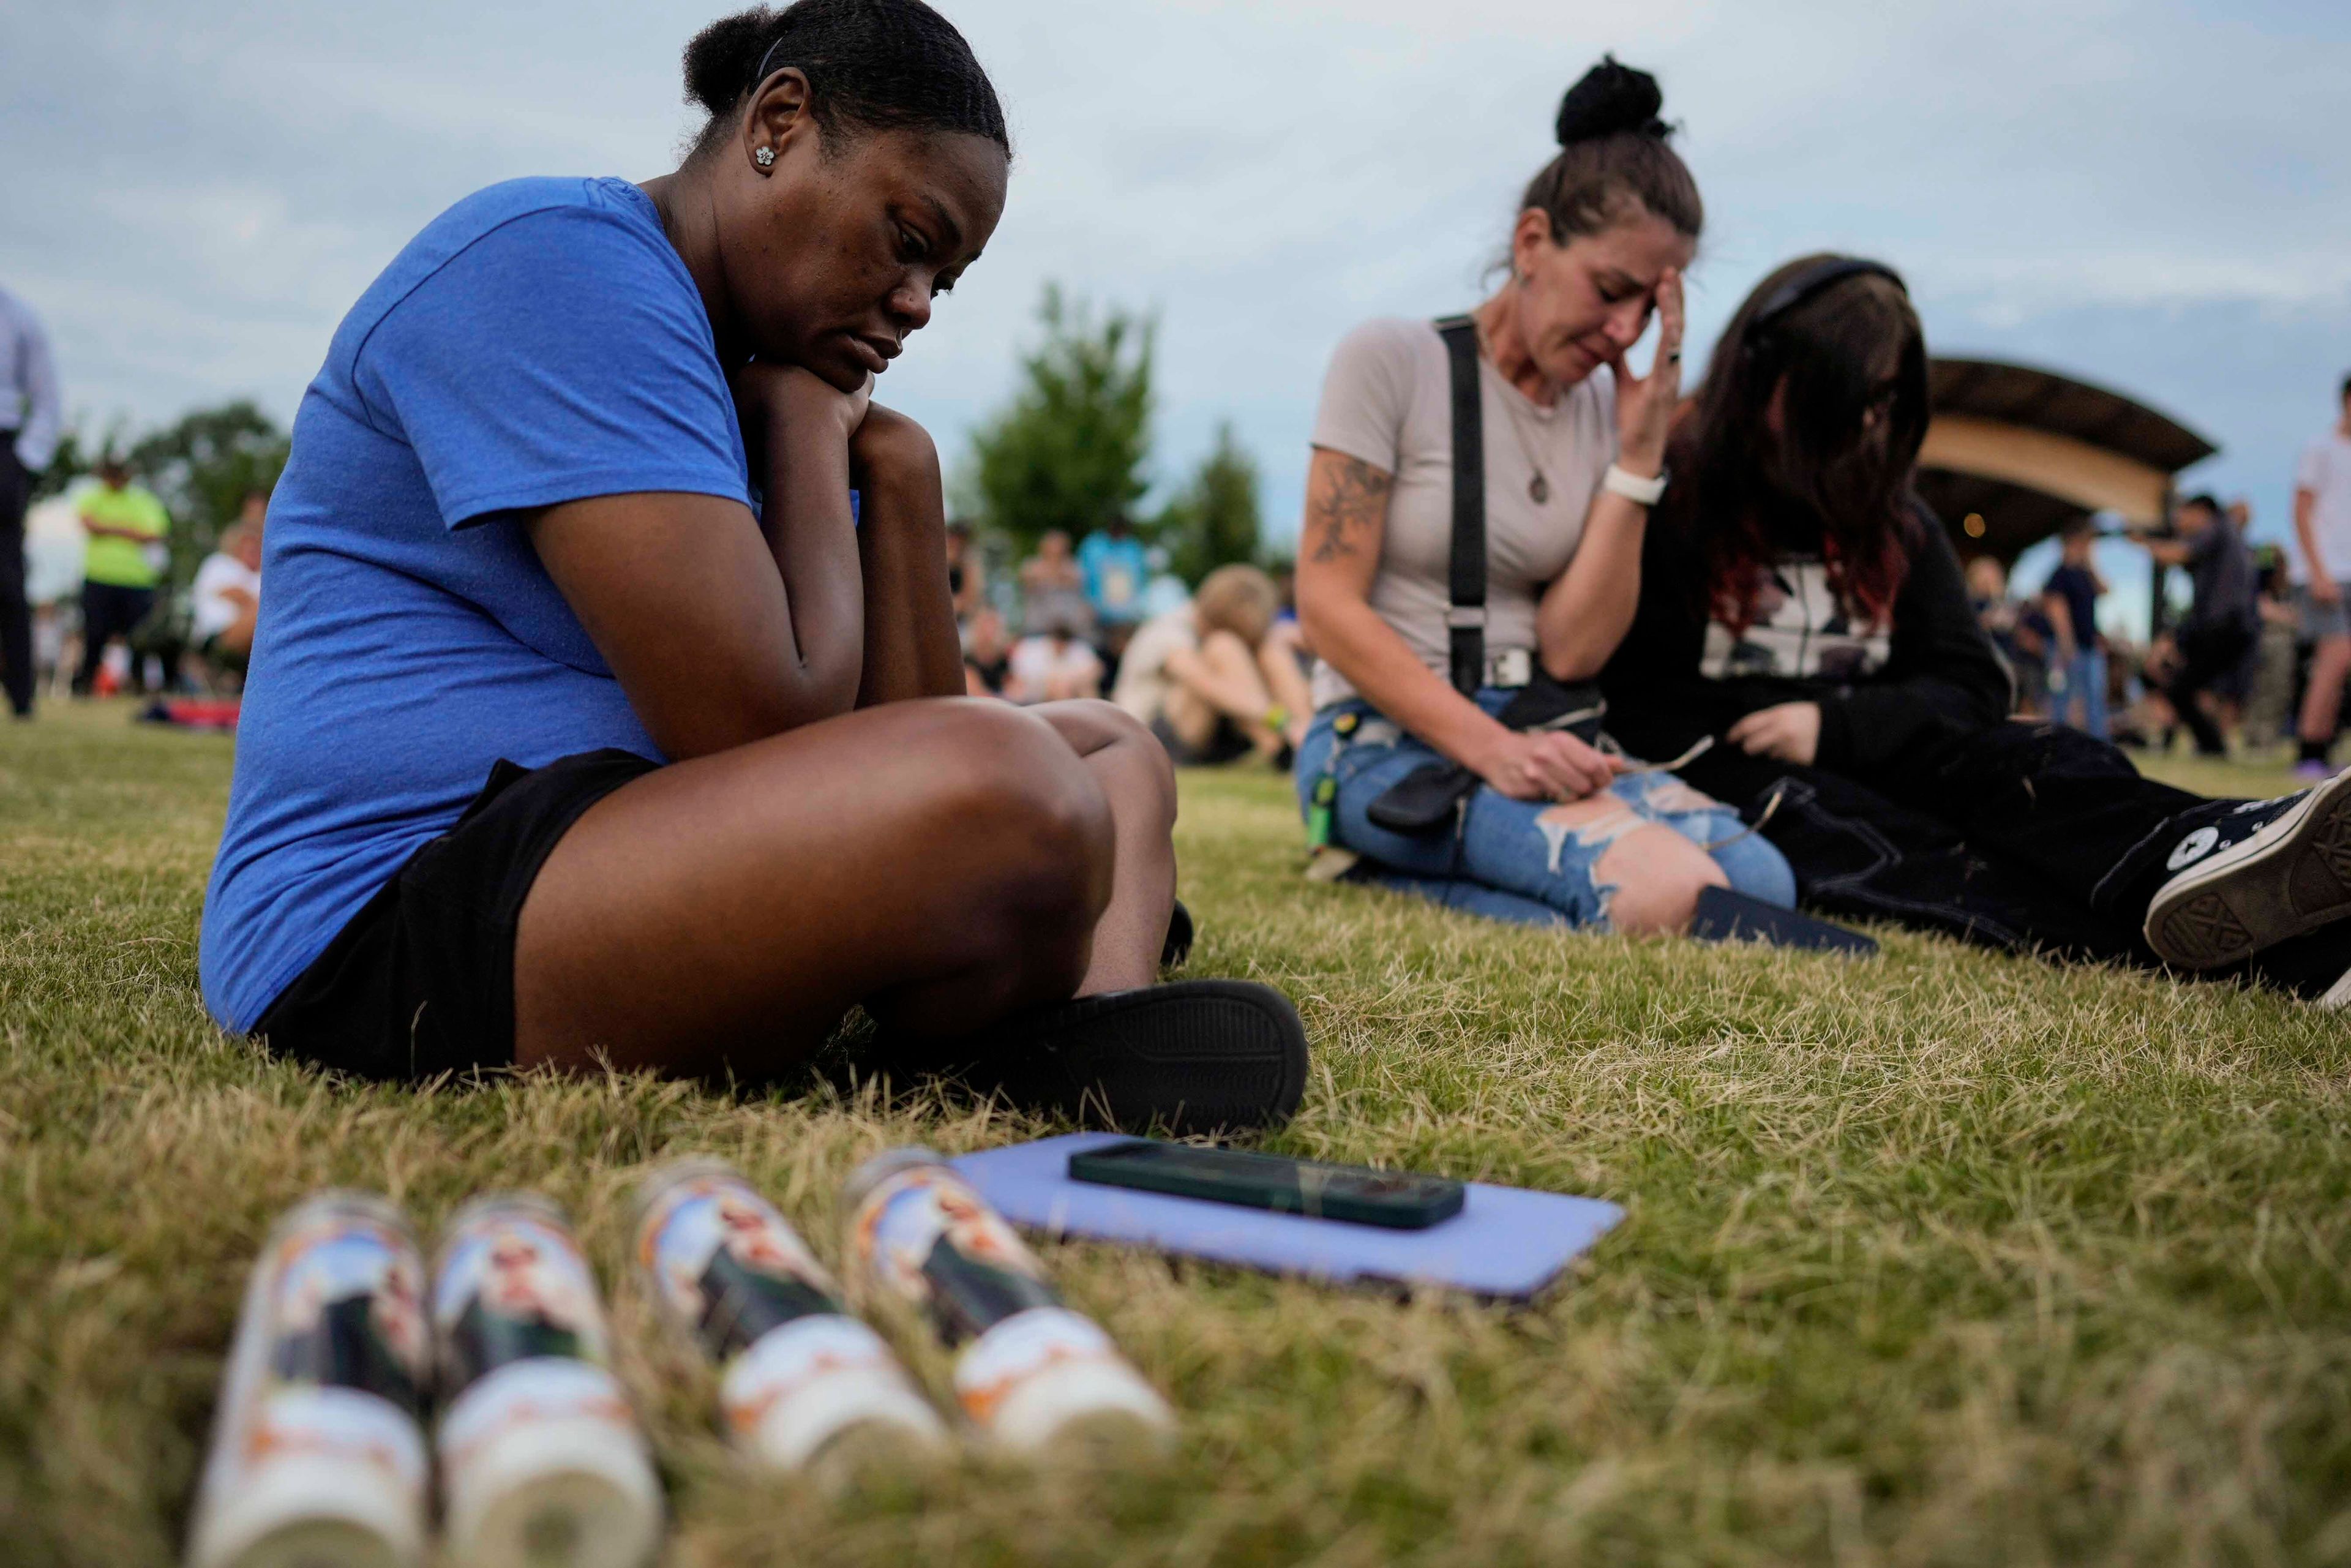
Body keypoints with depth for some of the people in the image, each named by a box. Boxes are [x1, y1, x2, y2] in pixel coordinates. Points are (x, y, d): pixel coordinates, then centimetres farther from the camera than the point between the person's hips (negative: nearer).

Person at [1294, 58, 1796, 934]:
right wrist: (1488, 747, -22)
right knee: (1664, 888, -30)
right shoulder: (1391, 360, -3)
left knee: (1760, 881, -23)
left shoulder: (1606, 404, 11)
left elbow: (1572, 651, 1)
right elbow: (1328, 609, -11)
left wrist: (1639, 451, -5)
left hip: (1534, 738, 6)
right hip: (1384, 742, -6)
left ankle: (1409, 887, -13)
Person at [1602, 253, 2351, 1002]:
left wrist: (1837, 724, -8)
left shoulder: (1898, 525, 18)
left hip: (1876, 768, 6)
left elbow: (1973, 687, 12)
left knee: (2042, 759, -24)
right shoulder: (1670, 503, 1)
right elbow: (1634, 702, -5)